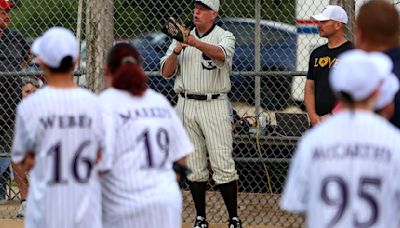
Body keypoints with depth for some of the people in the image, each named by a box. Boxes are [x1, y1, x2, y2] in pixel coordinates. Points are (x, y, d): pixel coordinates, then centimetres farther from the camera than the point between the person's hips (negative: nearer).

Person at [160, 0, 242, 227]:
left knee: (223, 164, -8)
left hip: (214, 105, -4)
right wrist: (176, 51, -12)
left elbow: (221, 54, -26)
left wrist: (194, 42, -42)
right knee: (194, 166, 7)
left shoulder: (225, 37, -2)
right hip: (186, 105, 4)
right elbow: (166, 72, 7)